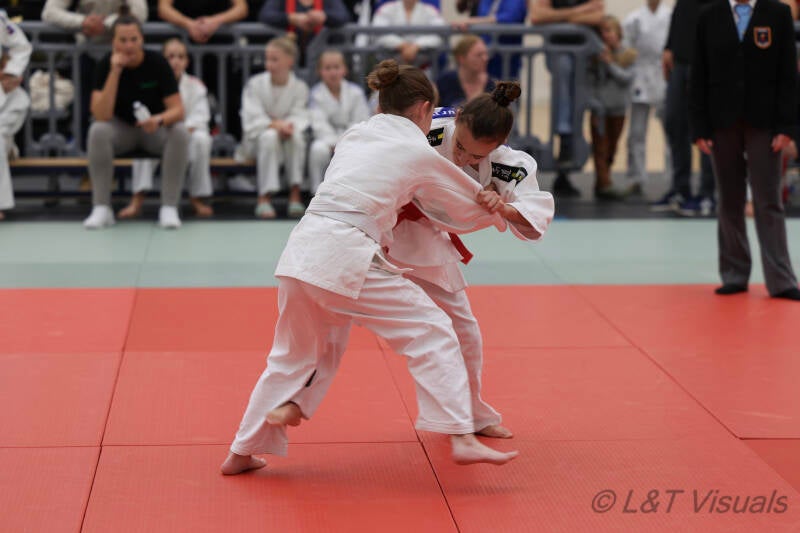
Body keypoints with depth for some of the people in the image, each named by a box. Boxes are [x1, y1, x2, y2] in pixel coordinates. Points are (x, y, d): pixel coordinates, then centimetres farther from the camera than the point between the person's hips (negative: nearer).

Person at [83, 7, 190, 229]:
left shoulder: (157, 63, -17)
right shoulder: (106, 65, -16)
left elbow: (178, 110, -19)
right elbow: (101, 115, -28)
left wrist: (160, 120, -42)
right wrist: (115, 71, -34)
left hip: (154, 129, 0)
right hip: (122, 129, 0)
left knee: (180, 132, -32)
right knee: (97, 131, -32)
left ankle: (169, 207, -25)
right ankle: (102, 208, -25)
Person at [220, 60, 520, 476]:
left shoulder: (354, 136, 20)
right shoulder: (419, 153, 4)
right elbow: (469, 204, 18)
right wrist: (496, 214, 38)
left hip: (300, 250, 7)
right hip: (345, 258, -7)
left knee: (292, 354, 23)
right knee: (431, 332, 2)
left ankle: (243, 452, 29)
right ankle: (461, 438, -6)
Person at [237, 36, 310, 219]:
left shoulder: (299, 87, -3)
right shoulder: (255, 84, -7)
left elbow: (299, 117, -7)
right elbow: (253, 118, -12)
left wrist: (289, 125, -31)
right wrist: (274, 124, -30)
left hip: (287, 139, 1)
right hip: (257, 138, -1)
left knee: (296, 135, -35)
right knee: (269, 137, -37)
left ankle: (295, 195, -29)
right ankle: (264, 198, -38)